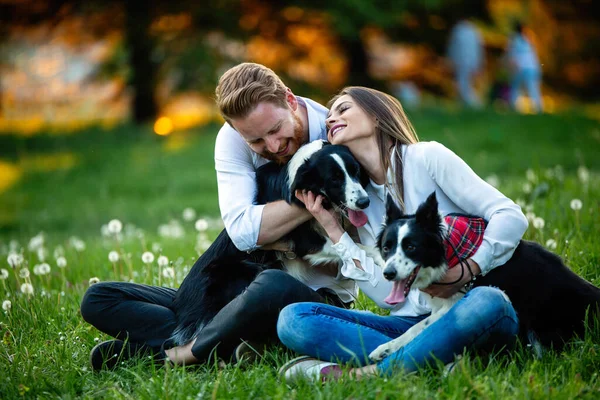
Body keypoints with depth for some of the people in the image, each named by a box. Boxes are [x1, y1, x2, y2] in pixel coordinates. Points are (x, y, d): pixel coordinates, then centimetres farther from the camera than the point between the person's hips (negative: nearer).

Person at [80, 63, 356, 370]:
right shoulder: (233, 138, -4)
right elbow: (243, 231, -20)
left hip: (320, 298, -5)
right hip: (244, 292, 5)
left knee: (272, 286, -44)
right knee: (98, 300, -5)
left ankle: (182, 354, -19)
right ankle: (235, 349, -25)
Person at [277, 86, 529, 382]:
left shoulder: (427, 157, 1)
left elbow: (511, 216, -7)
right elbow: (390, 296, 3)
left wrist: (467, 271, -22)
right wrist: (333, 230, 1)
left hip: (466, 311, -4)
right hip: (412, 321, 4)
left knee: (487, 303, -40)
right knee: (292, 319, -17)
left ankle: (366, 375, -35)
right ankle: (435, 363, -31)